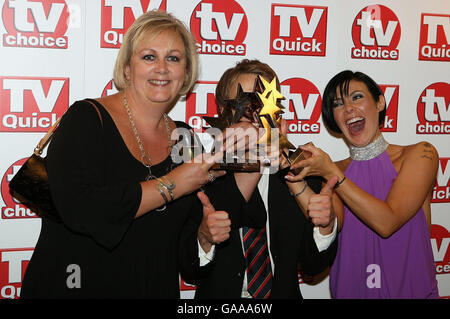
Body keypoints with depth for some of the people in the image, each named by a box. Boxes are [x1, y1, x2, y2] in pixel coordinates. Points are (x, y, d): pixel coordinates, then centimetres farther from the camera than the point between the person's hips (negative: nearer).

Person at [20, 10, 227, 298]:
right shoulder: (87, 119, -12)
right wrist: (172, 185, -20)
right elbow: (79, 209, -27)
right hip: (76, 288, -4)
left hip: (157, 290, 5)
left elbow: (184, 247, 9)